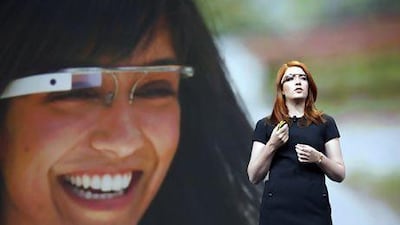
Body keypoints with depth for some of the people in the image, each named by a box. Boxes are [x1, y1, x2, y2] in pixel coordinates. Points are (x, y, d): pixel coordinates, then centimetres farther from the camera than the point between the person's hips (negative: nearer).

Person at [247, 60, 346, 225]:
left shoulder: (325, 123, 8)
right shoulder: (265, 125, 8)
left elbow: (340, 174, 6)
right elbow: (254, 177, 4)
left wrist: (318, 158, -11)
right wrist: (272, 145, -9)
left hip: (315, 211, 0)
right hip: (277, 211, 0)